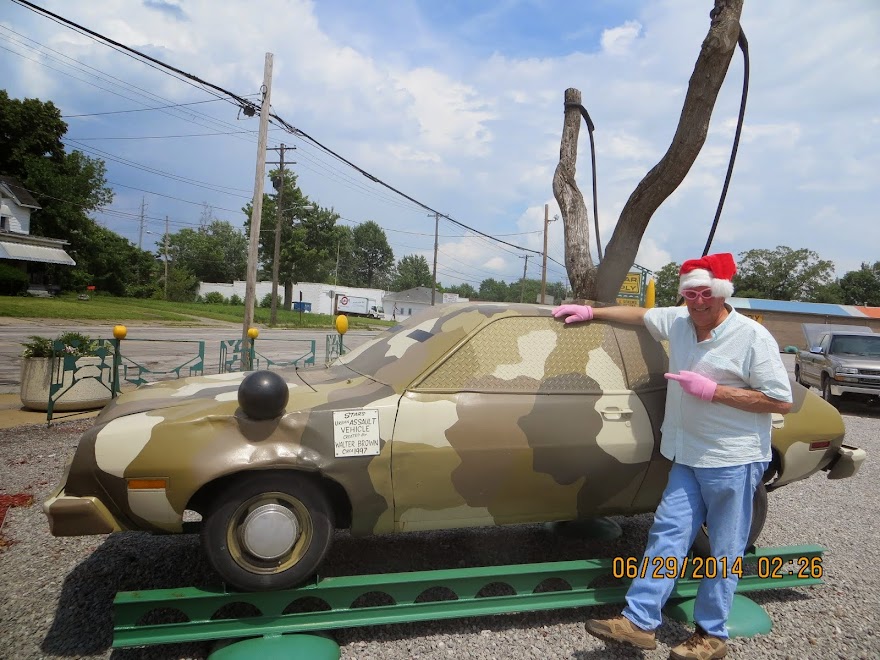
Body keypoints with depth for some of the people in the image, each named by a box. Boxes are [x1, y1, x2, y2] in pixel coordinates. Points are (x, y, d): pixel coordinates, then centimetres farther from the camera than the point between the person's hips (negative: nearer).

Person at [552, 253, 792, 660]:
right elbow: (640, 314, 23)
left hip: (734, 460, -6)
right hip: (688, 456, 6)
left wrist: (712, 390, -20)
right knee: (668, 533, 5)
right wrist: (591, 312, 21)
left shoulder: (753, 337, -14)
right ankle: (639, 621, 10)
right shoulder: (678, 321, 4)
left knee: (724, 550, 6)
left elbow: (782, 401, -14)